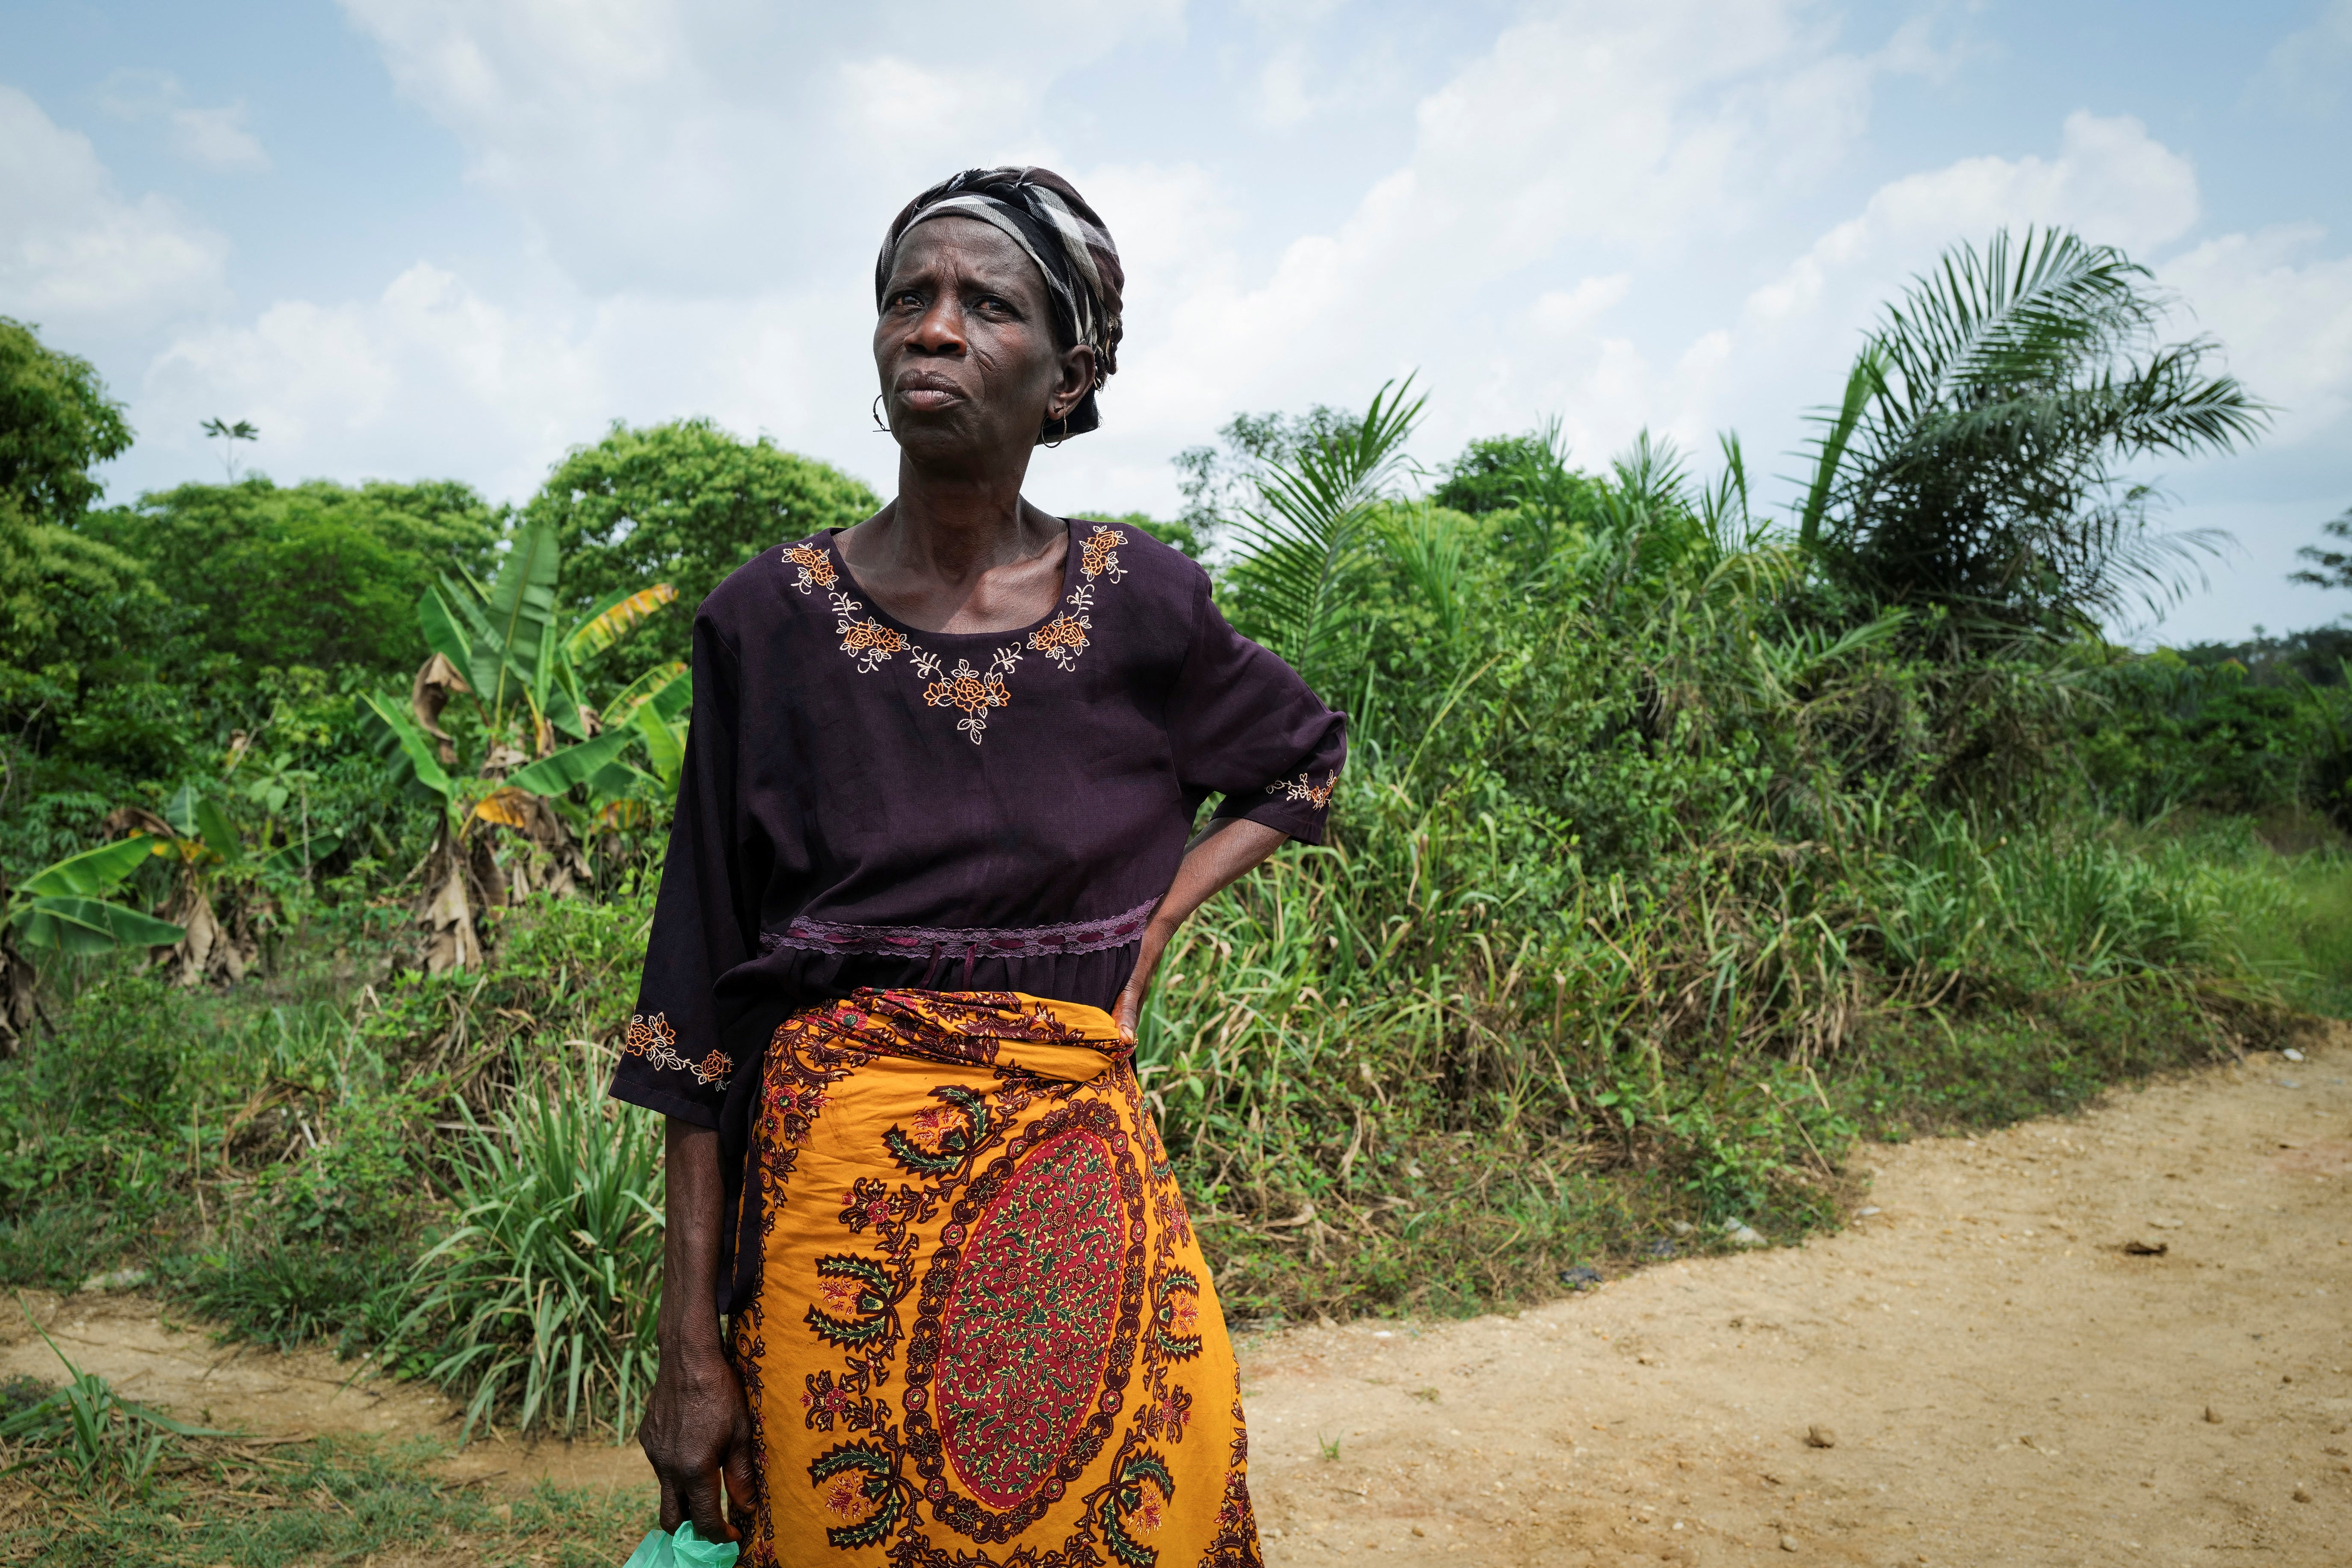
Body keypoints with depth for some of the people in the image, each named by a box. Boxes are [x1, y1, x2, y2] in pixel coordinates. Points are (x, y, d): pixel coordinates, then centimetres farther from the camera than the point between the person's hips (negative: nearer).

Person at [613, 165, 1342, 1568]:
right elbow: (701, 1002, -2)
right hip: (836, 1196, -1)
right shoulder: (771, 622, -4)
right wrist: (691, 1347, -3)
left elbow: (1308, 755, 19)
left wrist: (1155, 925, 2)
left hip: (1079, 1197, 1)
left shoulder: (1139, 606, -2)